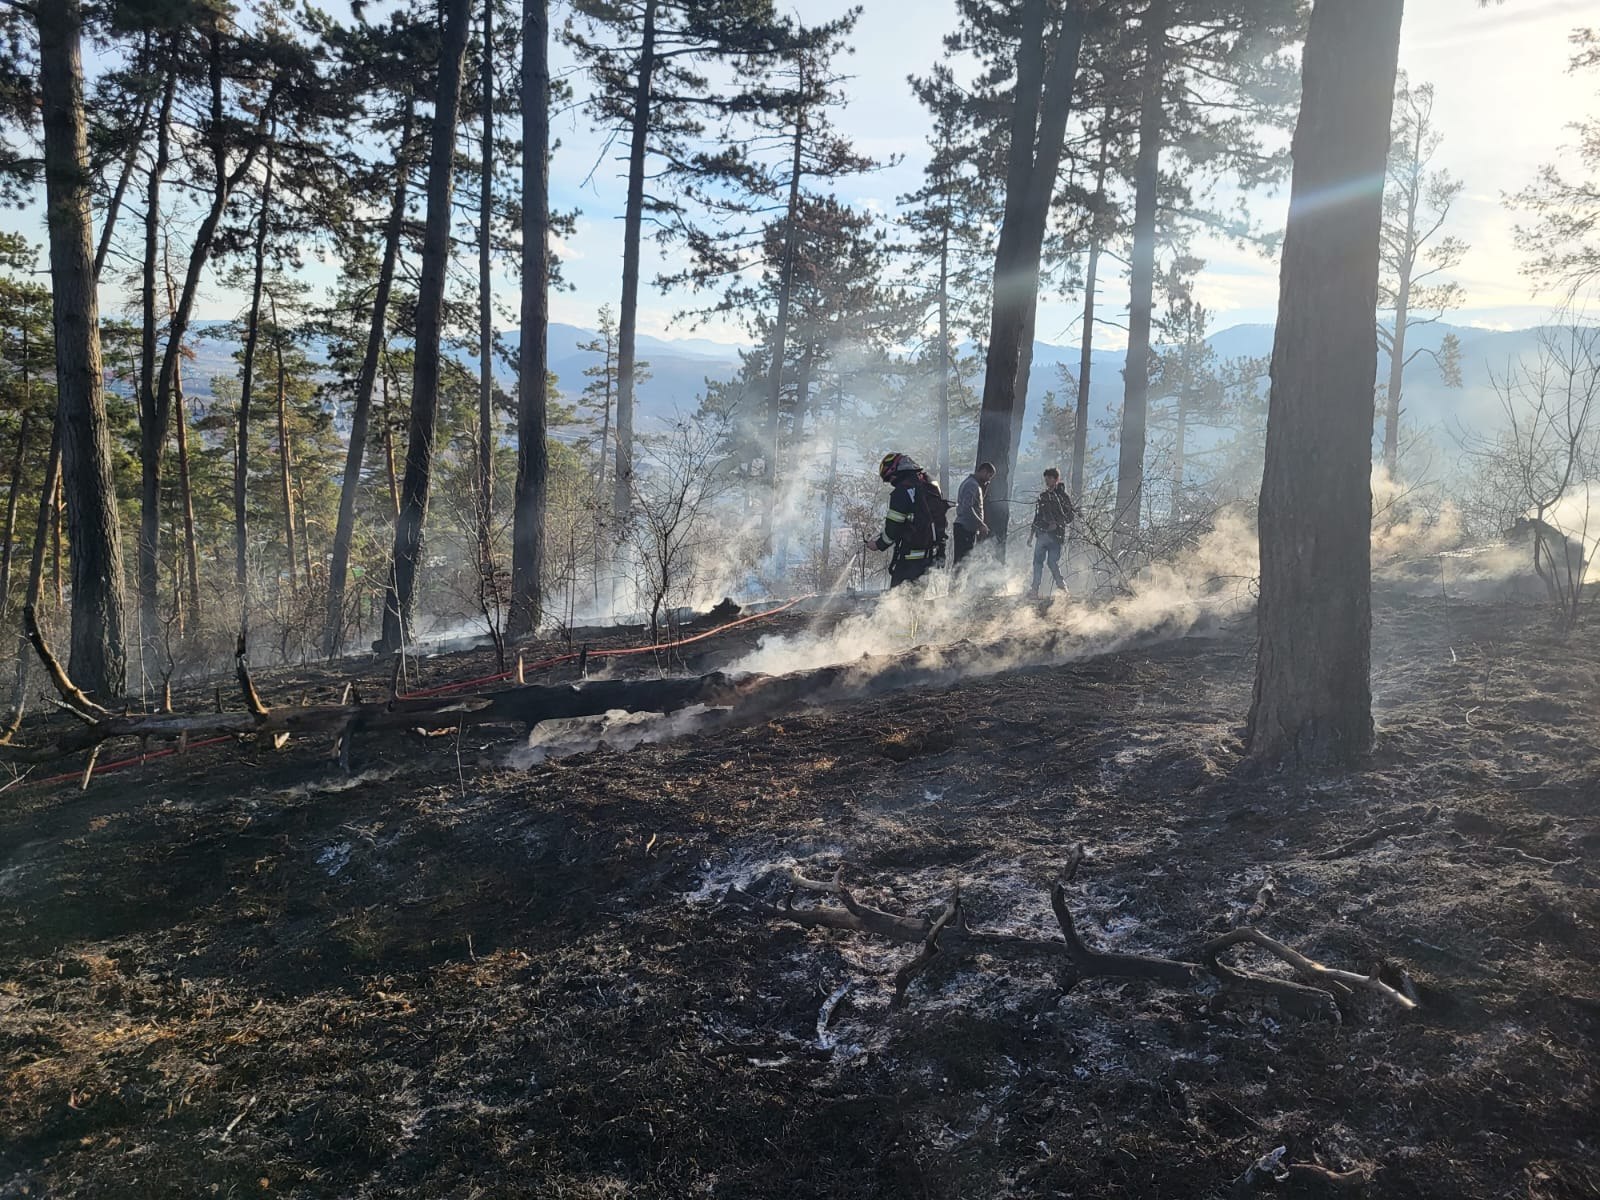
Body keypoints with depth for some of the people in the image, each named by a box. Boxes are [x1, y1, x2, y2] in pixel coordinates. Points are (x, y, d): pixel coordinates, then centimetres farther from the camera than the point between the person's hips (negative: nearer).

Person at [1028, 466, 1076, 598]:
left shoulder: (1063, 496, 2)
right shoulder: (1043, 495, 18)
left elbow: (1070, 516, -2)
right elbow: (1037, 516, 23)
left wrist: (1057, 524, -15)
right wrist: (1031, 534, 20)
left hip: (1055, 534, -5)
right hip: (1042, 533, 5)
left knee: (1052, 562, -9)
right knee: (1038, 561, -1)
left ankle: (1062, 587, 5)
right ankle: (1035, 589, 2)